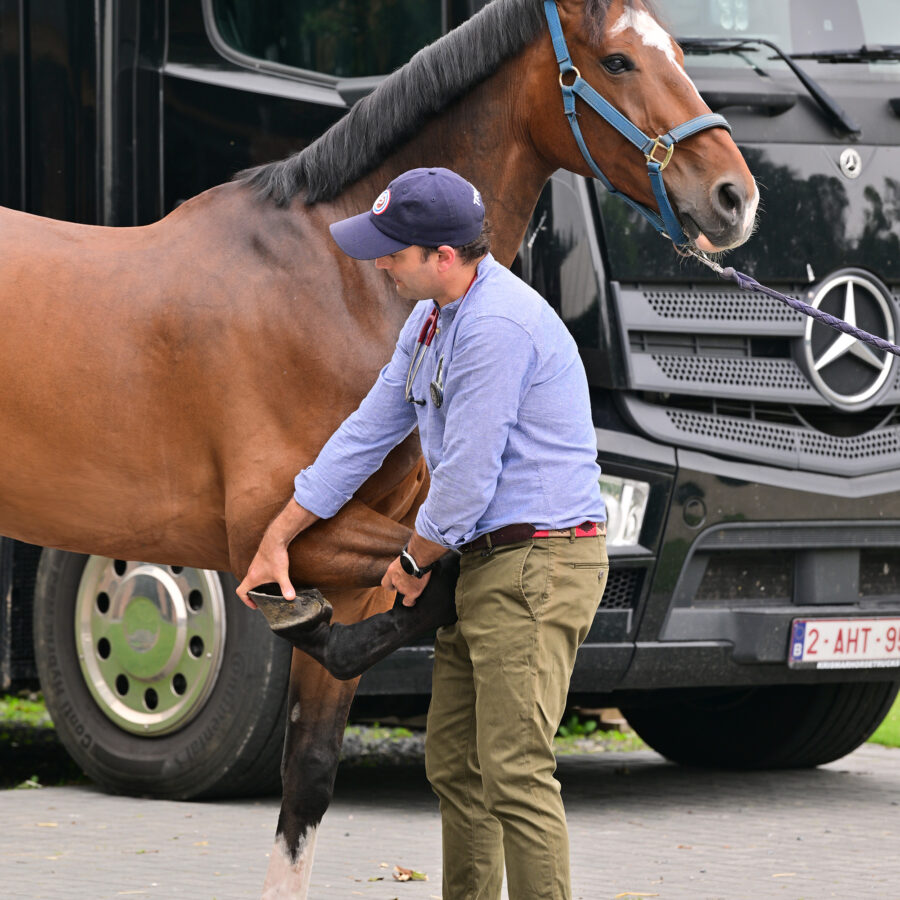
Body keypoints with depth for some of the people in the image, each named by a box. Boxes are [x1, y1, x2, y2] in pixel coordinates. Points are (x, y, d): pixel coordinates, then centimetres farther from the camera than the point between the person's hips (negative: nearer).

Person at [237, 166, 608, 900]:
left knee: (514, 771, -14)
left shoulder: (499, 325, -21)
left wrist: (414, 560, -2)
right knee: (453, 764, 15)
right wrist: (277, 539, 21)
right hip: (483, 564, 11)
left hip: (537, 566, -11)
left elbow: (467, 480, -20)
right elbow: (369, 431, 19)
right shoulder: (433, 318, 13)